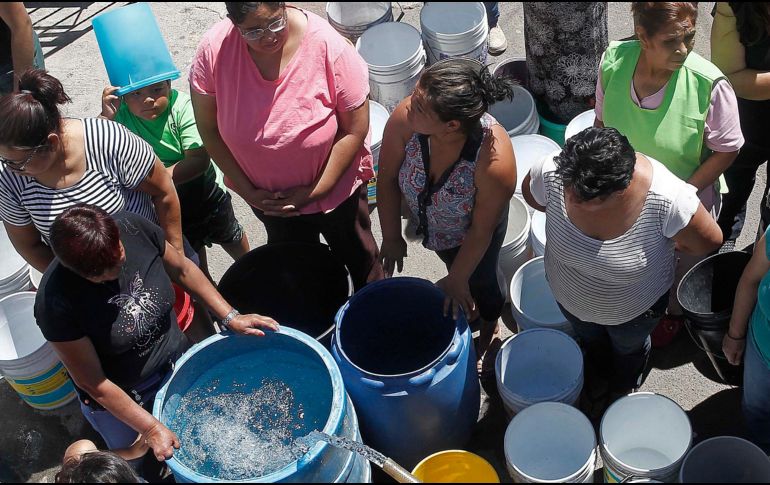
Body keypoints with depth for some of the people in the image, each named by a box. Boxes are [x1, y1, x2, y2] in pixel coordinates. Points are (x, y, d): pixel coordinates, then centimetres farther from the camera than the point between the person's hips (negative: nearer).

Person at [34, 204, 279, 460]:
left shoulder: (133, 228, -25)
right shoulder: (55, 302, -33)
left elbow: (182, 270, -5)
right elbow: (92, 382, -23)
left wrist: (230, 317, -8)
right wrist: (150, 428, -18)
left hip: (176, 363, 3)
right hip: (116, 399, -3)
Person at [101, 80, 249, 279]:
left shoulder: (182, 106, -30)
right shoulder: (121, 116, -23)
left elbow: (200, 160, -35)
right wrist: (106, 118, -43)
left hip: (204, 190, -2)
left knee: (229, 235, 26)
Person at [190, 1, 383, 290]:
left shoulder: (329, 47, -30)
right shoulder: (214, 50, -24)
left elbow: (355, 130, -21)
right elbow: (208, 127, -11)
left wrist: (315, 191, -20)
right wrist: (246, 189, -12)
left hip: (335, 187, -2)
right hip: (266, 195, 3)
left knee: (358, 256, 24)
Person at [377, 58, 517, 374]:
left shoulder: (494, 161, -45)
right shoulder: (405, 119, -38)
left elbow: (481, 230, -26)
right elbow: (387, 179, -18)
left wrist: (457, 279, -12)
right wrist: (391, 238, -7)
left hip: (470, 234, -2)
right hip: (426, 220, 3)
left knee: (479, 281, 24)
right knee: (456, 265, 30)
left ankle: (489, 330, 59)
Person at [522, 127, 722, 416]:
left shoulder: (666, 199, -44)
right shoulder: (553, 173, -37)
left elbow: (709, 242, -22)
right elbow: (531, 193, -10)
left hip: (633, 310, -2)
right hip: (570, 296, 2)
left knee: (629, 349, 34)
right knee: (590, 341, 36)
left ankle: (622, 390, 70)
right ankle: (597, 382, 72)